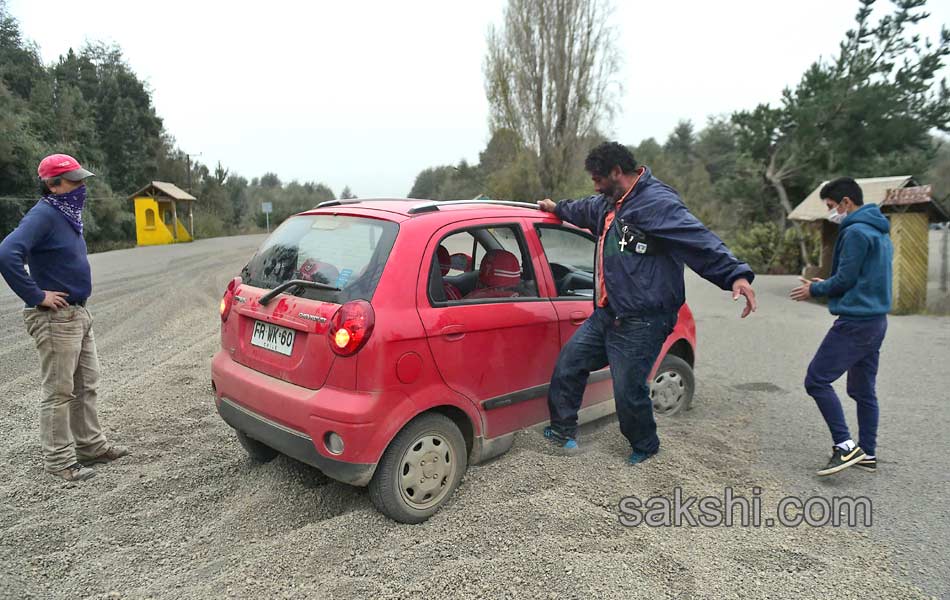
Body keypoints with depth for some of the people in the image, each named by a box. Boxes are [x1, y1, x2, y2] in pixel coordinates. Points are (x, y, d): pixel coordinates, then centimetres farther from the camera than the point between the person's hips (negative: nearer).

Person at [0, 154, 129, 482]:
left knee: (86, 386, 17)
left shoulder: (66, 214, 11)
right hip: (56, 319, -9)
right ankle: (60, 459, 11)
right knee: (59, 392, 0)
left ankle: (90, 445, 29)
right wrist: (36, 296, -23)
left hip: (79, 314, 9)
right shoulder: (42, 215, -17)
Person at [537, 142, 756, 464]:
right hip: (606, 314, 10)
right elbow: (586, 210, 38)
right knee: (569, 360, 14)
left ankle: (645, 446, 29)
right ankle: (562, 431, 30)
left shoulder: (657, 203, -17)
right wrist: (558, 208, 54)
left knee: (628, 391, -2)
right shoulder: (610, 203, 14)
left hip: (641, 323, -10)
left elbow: (700, 241, -28)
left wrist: (736, 274, -41)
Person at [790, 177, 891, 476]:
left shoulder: (856, 232, -14)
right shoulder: (881, 232, 17)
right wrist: (825, 286, 16)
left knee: (817, 379, -7)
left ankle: (845, 445, -10)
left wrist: (814, 290, 1)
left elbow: (844, 280, -15)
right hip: (876, 320, 10)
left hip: (854, 322, -10)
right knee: (863, 390, 14)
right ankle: (867, 453, 20)